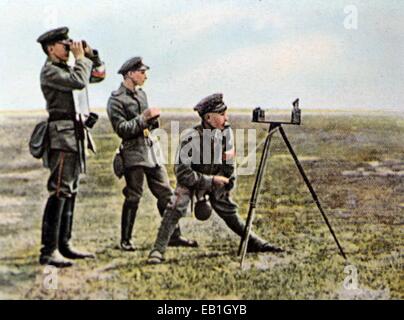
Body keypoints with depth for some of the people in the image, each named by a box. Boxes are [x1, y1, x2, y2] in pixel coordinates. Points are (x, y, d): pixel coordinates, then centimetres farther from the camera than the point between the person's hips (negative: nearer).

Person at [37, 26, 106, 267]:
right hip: (62, 135, -10)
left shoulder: (68, 69, 19)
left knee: (70, 192, 11)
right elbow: (80, 82, -23)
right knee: (59, 193, -13)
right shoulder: (50, 71, -8)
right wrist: (81, 58, -8)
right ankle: (49, 251, -13)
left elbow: (100, 74, 27)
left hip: (75, 137, 10)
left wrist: (91, 54, 13)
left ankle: (64, 245, 16)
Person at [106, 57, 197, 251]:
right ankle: (125, 240, 9)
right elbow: (122, 129, -16)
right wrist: (144, 117, -18)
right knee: (133, 197, -3)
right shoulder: (116, 100, -8)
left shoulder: (141, 93, 16)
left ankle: (174, 235, 11)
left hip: (151, 149, 7)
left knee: (166, 193, 5)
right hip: (133, 153, -7)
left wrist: (153, 119, 3)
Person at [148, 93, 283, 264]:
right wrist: (211, 180, -27)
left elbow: (229, 165, 0)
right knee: (175, 209, -24)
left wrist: (226, 189, -2)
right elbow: (182, 172, -28)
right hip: (190, 180, -5)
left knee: (229, 211, 7)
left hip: (215, 180, 5)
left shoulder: (226, 132, -14)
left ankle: (254, 243, 22)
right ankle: (158, 251, -21)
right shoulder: (190, 138, -31)